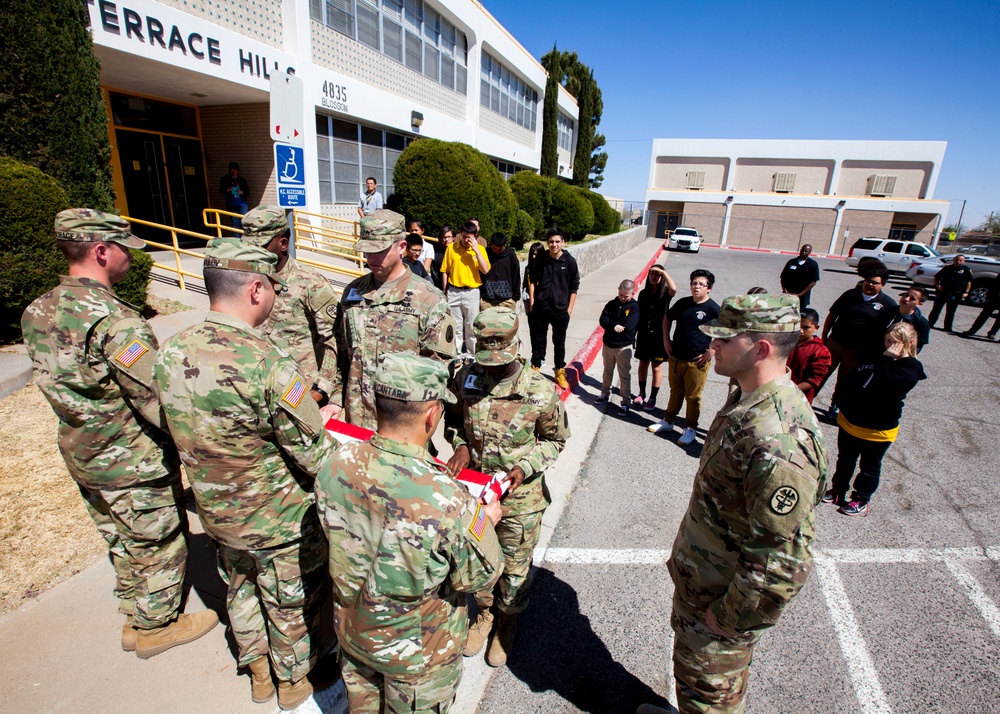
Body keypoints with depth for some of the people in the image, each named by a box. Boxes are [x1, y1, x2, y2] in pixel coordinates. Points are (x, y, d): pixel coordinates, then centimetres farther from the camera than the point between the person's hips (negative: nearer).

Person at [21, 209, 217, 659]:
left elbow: (61, 383, 8)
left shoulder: (38, 312, -1)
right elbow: (159, 403, -29)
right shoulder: (114, 321, -29)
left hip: (81, 455, 8)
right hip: (135, 464, -8)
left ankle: (134, 618, 44)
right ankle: (155, 627, 33)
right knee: (159, 543, 14)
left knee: (121, 541, 25)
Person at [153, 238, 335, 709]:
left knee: (241, 587, 29)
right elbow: (315, 457, -27)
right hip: (278, 520, -6)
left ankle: (258, 672, 53)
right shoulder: (268, 365, -33)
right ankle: (295, 680, 46)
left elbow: (179, 431, 3)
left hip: (216, 512, 7)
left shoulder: (170, 353, -11)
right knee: (292, 601, 20)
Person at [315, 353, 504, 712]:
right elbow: (480, 576, -21)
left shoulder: (335, 467, -24)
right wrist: (486, 521, -3)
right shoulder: (447, 501, -39)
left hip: (351, 629, 4)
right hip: (418, 653, -3)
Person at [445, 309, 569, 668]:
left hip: (520, 498, -2)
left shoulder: (541, 392, -20)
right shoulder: (465, 377, -12)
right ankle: (485, 613, 54)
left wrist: (525, 467, -19)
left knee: (515, 566, 19)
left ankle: (508, 624, 50)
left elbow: (555, 440, -5)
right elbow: (453, 418, 6)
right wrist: (460, 446, -13)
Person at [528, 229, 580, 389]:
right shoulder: (540, 260, -1)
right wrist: (532, 302, 2)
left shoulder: (570, 261, -5)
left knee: (559, 343, 11)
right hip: (540, 308, 1)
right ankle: (535, 368, 25)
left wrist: (570, 308, -2)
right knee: (538, 340, 10)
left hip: (561, 310, -1)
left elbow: (574, 287, 1)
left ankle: (560, 372, 25)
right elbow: (533, 281, 8)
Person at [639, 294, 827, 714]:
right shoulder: (748, 400, -3)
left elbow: (784, 562, -31)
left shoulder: (777, 442, -36)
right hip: (700, 579, 9)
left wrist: (727, 617, -18)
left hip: (722, 597, -8)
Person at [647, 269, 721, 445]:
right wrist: (666, 339, 11)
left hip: (696, 363, -5)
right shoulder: (683, 303, 3)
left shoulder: (713, 309, -13)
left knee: (693, 397, 7)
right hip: (675, 358, 5)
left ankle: (691, 429, 22)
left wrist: (711, 352, -14)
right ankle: (668, 421, 33)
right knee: (675, 392, 20)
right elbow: (667, 318, 20)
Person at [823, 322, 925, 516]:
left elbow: (885, 381, -34)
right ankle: (838, 490, 38)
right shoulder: (874, 357, 5)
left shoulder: (910, 368, -15)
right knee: (845, 460, 21)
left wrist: (887, 358, -24)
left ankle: (861, 500, 32)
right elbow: (849, 380, 11)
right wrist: (844, 407, 5)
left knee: (869, 468, 15)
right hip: (849, 422, 6)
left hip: (878, 430, -6)